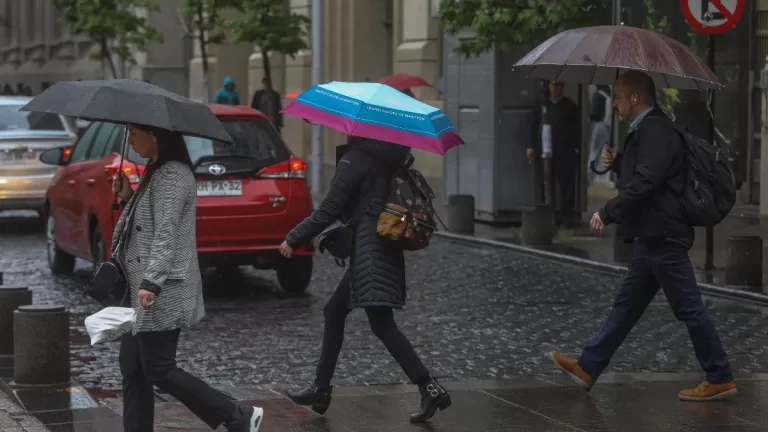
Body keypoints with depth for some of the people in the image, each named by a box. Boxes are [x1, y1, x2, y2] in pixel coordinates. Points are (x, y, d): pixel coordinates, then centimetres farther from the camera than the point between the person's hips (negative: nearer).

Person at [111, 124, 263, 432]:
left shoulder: (173, 175, -14)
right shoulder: (156, 172, 17)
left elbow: (166, 234, -23)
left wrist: (151, 283, -30)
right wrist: (128, 198, 8)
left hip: (163, 293, -10)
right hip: (142, 288, 10)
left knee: (158, 369, -7)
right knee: (132, 368, 8)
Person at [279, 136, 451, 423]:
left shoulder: (355, 159, -11)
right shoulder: (384, 158, 12)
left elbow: (329, 210, -13)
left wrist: (293, 239, -4)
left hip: (369, 250, -9)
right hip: (382, 248, 9)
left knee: (382, 324, -9)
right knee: (334, 312, 16)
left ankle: (430, 389, -15)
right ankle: (321, 389, 20)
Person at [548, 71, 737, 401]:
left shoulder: (656, 131, -17)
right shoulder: (645, 131, 15)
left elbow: (645, 182, -28)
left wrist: (607, 213, -23)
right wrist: (617, 163, 9)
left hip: (662, 236, -11)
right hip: (652, 236, 11)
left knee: (689, 308, -5)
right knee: (626, 305, 14)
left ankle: (720, 379, 1)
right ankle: (588, 368, 20)